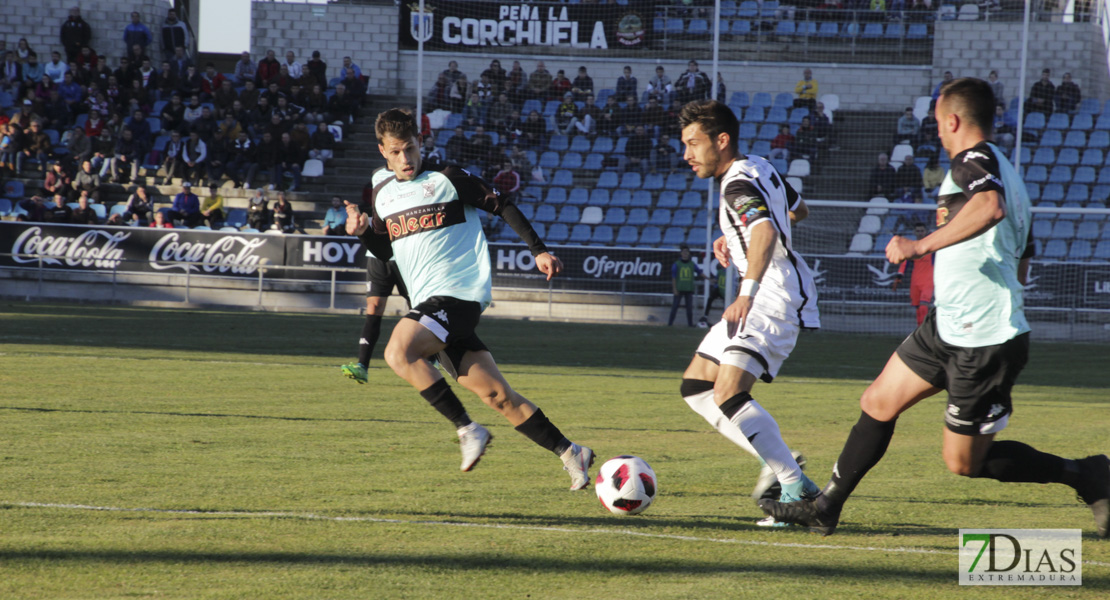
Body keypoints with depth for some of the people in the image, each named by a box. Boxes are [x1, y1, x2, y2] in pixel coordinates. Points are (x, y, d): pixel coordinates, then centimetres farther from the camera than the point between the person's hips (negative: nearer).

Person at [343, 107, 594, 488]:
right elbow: (385, 251, 25)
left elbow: (504, 208, 3)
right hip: (429, 302, 6)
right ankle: (570, 453, 11)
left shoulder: (448, 181, -2)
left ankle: (467, 430, -20)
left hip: (460, 295, -6)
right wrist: (363, 232, 4)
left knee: (398, 352, -28)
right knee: (495, 394, 3)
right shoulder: (381, 196, 16)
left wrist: (539, 250, -4)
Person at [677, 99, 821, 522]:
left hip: (776, 299, -11)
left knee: (728, 396, -23)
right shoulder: (759, 168, 14)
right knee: (695, 389, 10)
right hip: (763, 299, 11)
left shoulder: (739, 184, -17)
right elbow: (797, 210, 32)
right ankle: (778, 463, 7)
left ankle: (797, 488, -21)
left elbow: (766, 232, -37)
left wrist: (747, 292, -47)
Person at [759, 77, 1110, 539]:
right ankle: (826, 507, 24)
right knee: (878, 403, 14)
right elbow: (1020, 269, 23)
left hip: (984, 341, -10)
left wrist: (923, 245, -35)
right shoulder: (1005, 173, 17)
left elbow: (990, 207, -39)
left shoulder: (973, 160, -14)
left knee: (963, 461, -2)